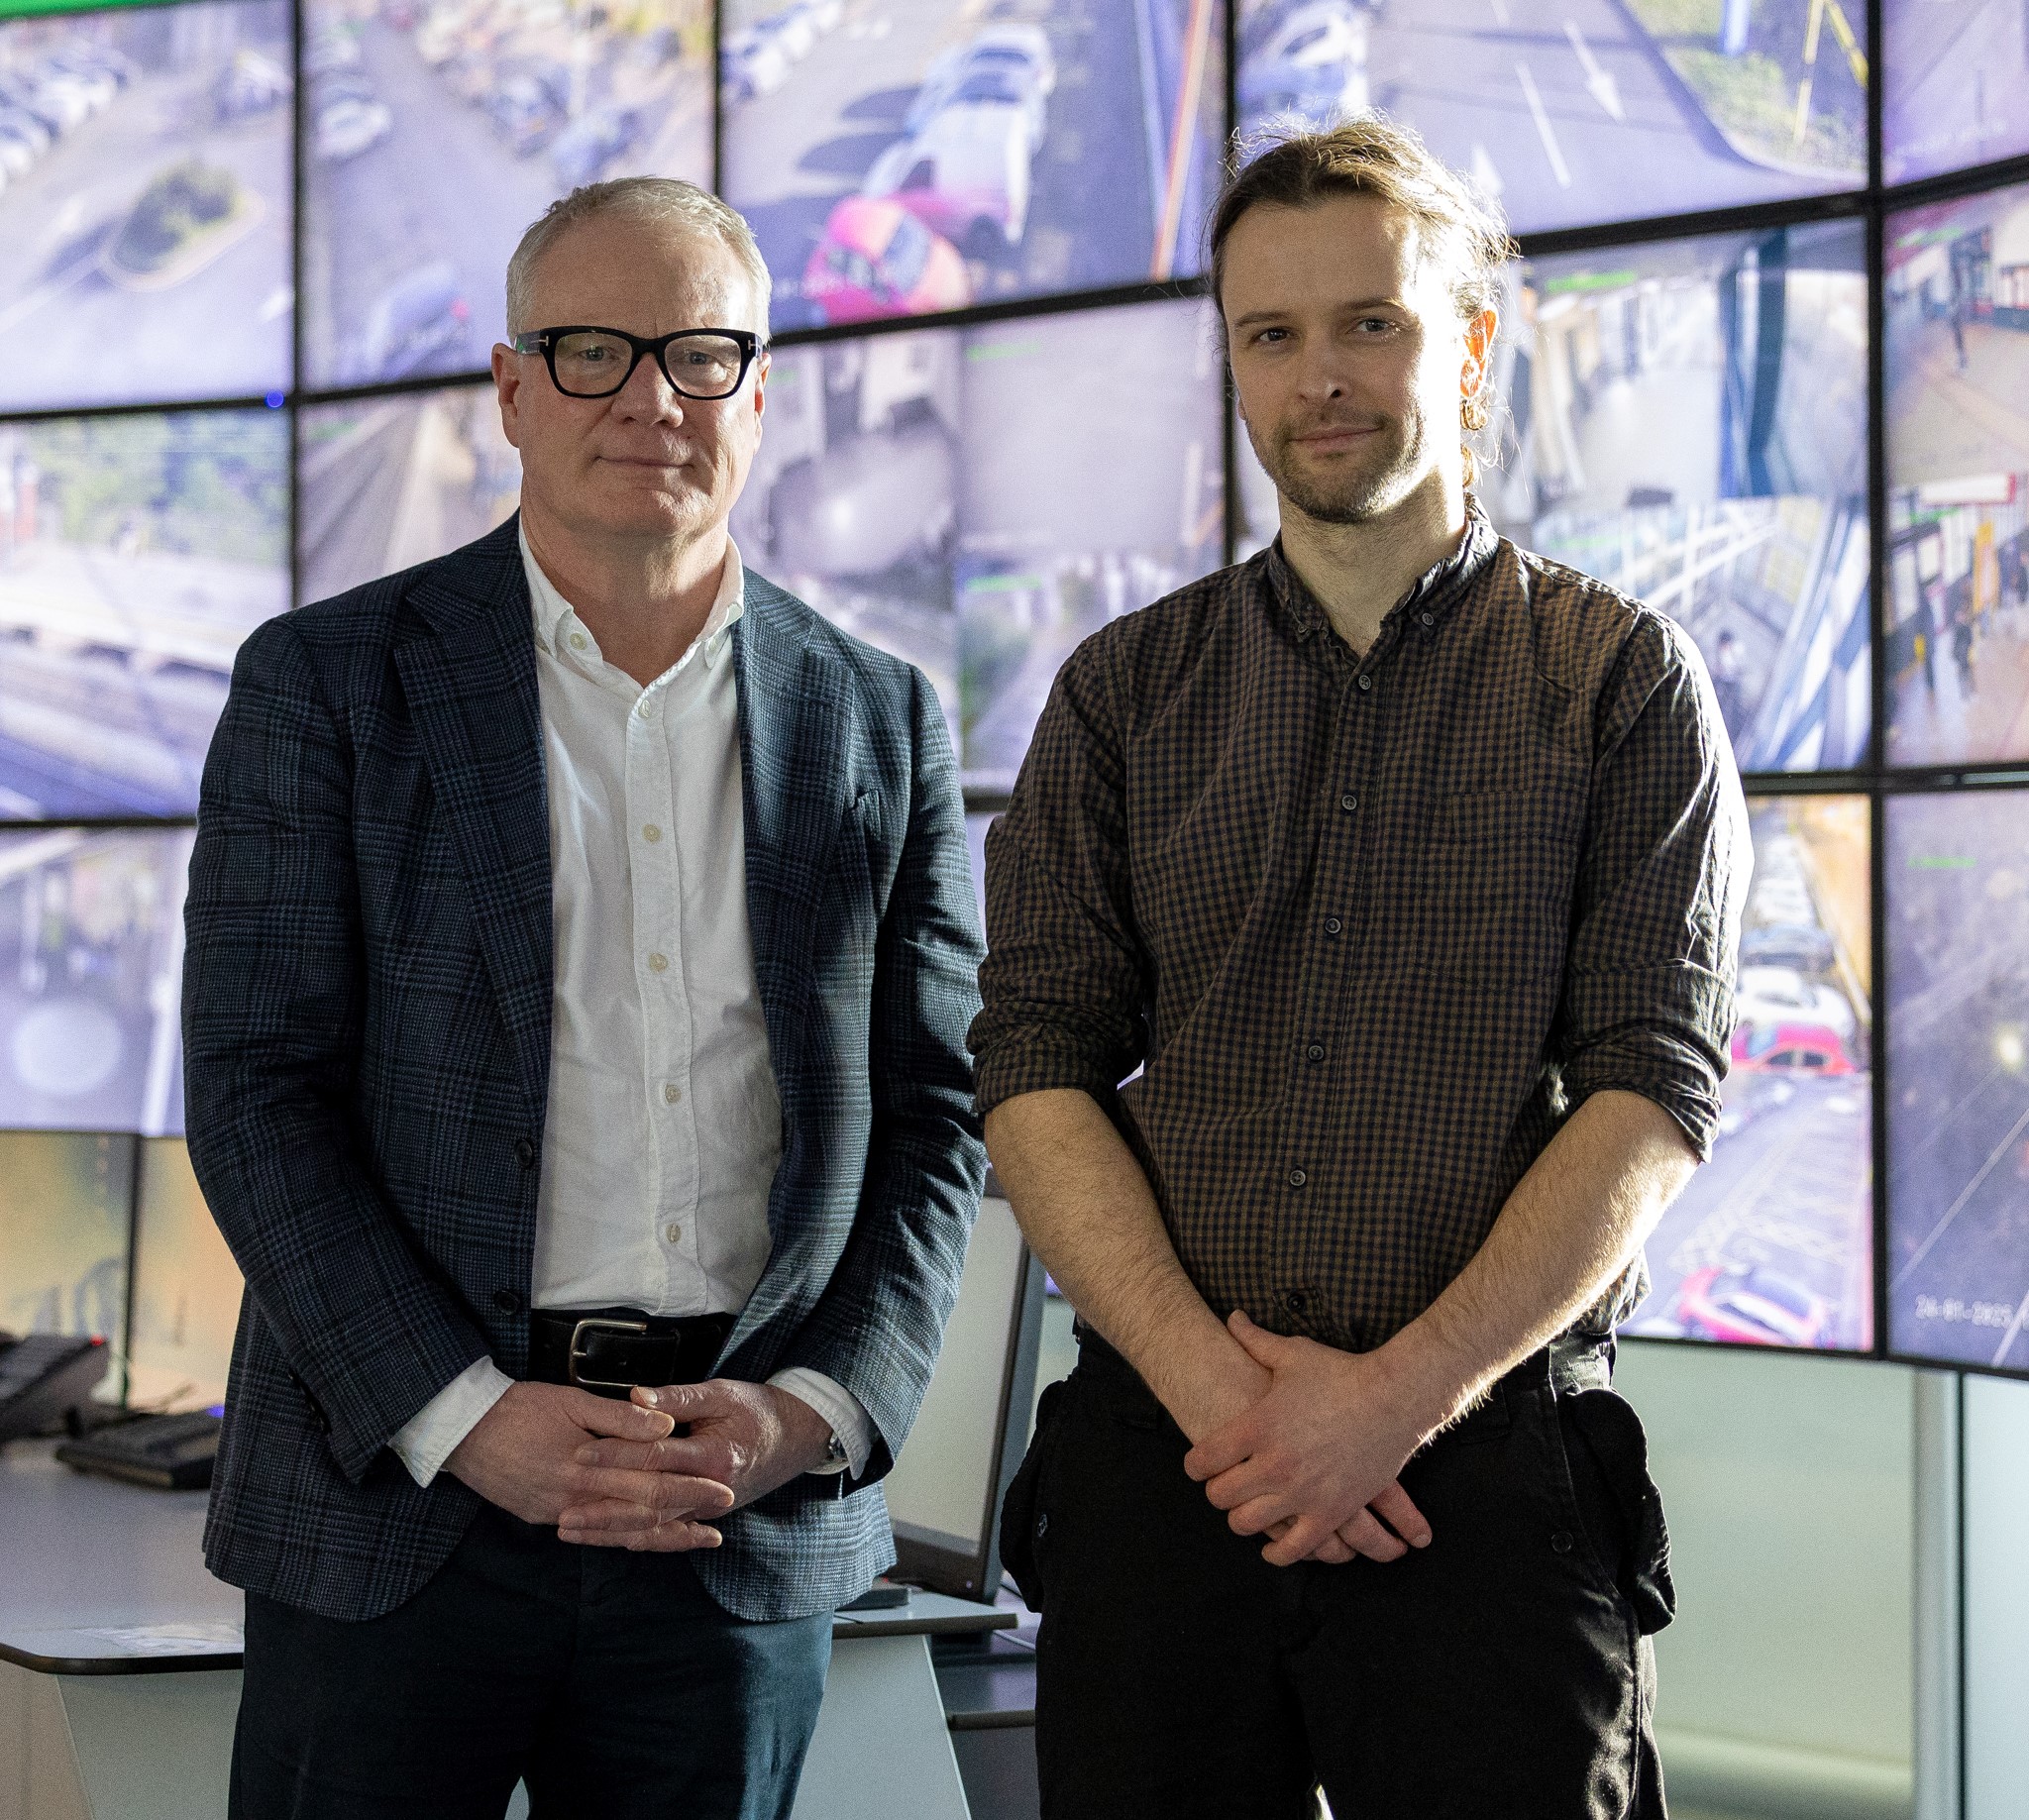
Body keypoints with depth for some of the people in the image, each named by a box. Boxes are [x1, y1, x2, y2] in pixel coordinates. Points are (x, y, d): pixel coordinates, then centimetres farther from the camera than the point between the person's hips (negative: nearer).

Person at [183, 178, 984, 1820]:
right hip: (398, 1498, -2)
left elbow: (935, 1114, 8)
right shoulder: (331, 683, 2)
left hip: (754, 1523, 2)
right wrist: (467, 1417, -13)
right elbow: (257, 1089, -4)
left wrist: (817, 1410, -7)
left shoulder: (882, 721, 9)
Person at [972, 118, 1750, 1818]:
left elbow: (1654, 1088, -3)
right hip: (1160, 1466, 2)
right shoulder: (1127, 692, 12)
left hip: (1493, 1463, -2)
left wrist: (1402, 1393, -13)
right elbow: (1035, 1060, 4)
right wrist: (1206, 1375, -11)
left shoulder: (1622, 680, 5)